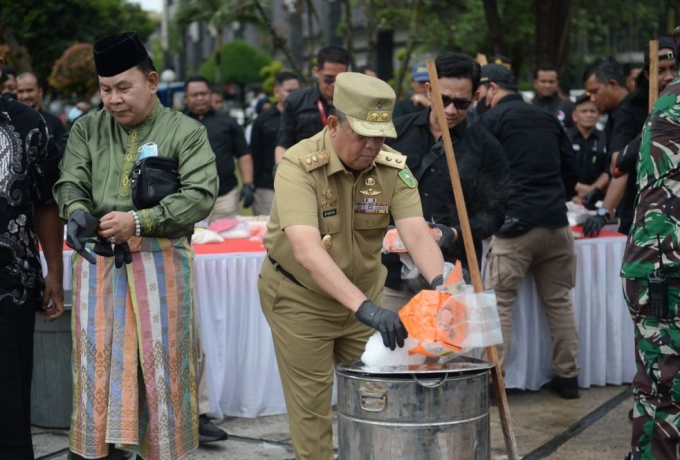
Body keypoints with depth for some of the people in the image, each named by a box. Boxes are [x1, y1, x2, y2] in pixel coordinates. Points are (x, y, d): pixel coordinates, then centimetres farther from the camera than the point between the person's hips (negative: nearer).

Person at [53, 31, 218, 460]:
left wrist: (139, 221, -21)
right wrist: (77, 212, -22)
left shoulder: (186, 131, -1)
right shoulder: (87, 129, 10)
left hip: (160, 261, -3)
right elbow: (70, 184, 2)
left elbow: (201, 196, -11)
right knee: (98, 359, 6)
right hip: (99, 261, 3)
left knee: (161, 361, 3)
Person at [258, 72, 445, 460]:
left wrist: (439, 282, -43)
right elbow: (307, 250, -38)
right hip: (300, 298, -4)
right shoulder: (299, 166, -26)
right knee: (311, 406, 2)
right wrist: (364, 307, -47)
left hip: (364, 293, 4)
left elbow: (416, 233, -22)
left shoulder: (393, 167, -11)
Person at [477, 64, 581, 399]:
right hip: (556, 222, 6)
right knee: (559, 301, 12)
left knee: (499, 302, -2)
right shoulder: (548, 119, 17)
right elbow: (570, 171, 21)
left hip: (515, 223, -6)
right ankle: (567, 376, 16)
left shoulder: (491, 119, 0)